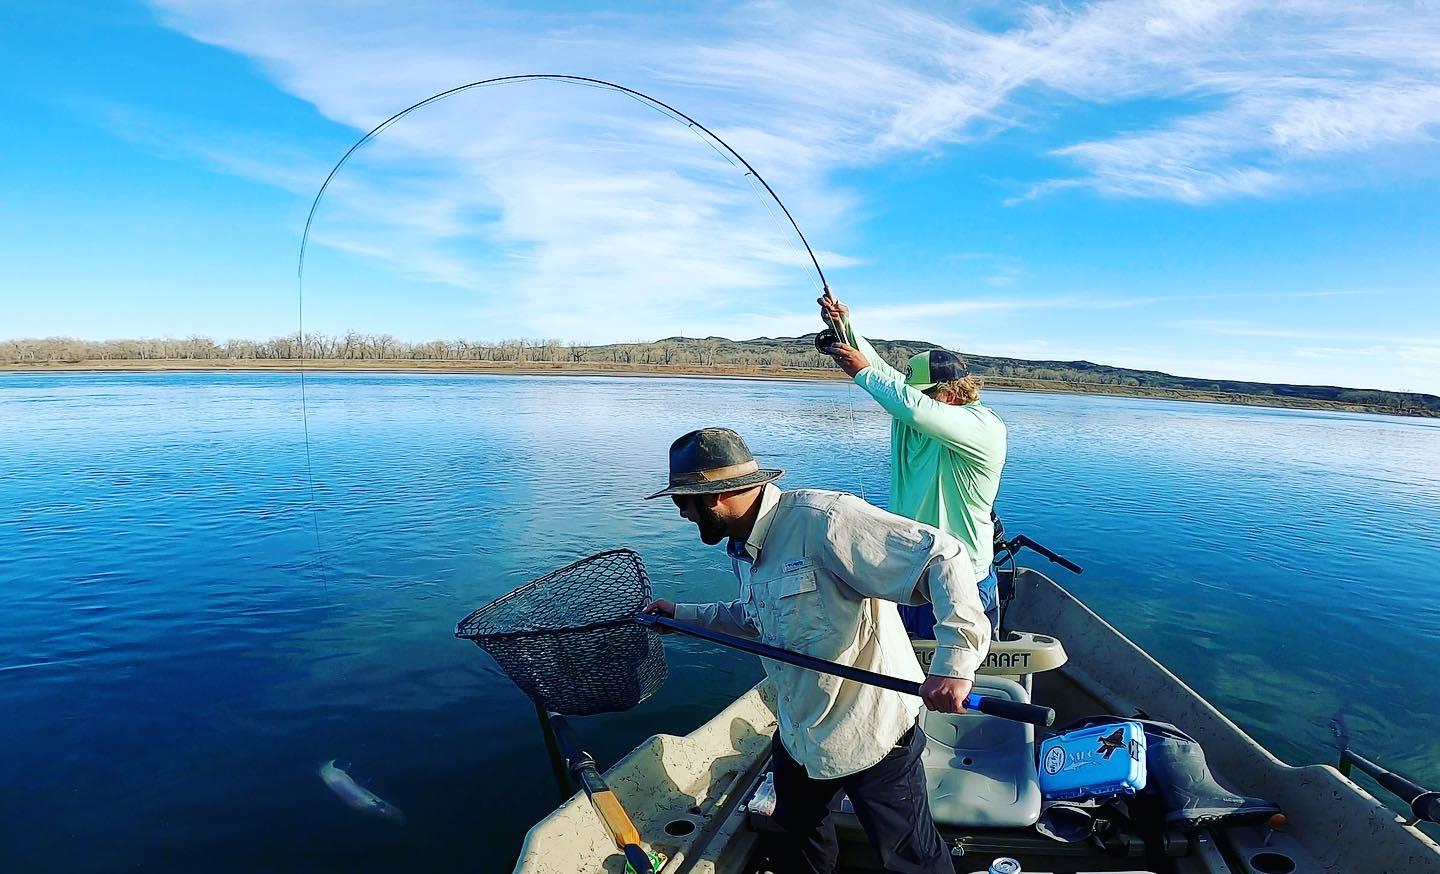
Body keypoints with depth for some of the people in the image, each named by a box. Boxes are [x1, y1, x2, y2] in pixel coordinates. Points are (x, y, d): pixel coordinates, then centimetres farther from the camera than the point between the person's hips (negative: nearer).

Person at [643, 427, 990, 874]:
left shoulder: (821, 519, -30)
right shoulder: (742, 548, 1)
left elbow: (944, 555, -33)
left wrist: (955, 657, -42)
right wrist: (684, 614, 18)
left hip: (870, 734, -8)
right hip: (799, 733, 8)